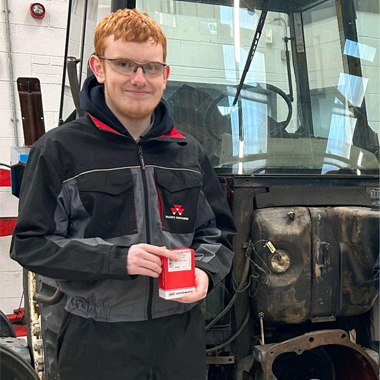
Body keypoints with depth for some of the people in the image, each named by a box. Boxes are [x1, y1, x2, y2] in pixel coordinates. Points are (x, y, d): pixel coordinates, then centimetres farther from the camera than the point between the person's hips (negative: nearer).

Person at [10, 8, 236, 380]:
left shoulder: (188, 151, 9)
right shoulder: (60, 149, -5)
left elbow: (217, 231, 15)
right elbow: (30, 243, -8)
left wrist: (205, 270, -7)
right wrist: (117, 259, -20)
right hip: (97, 344, -3)